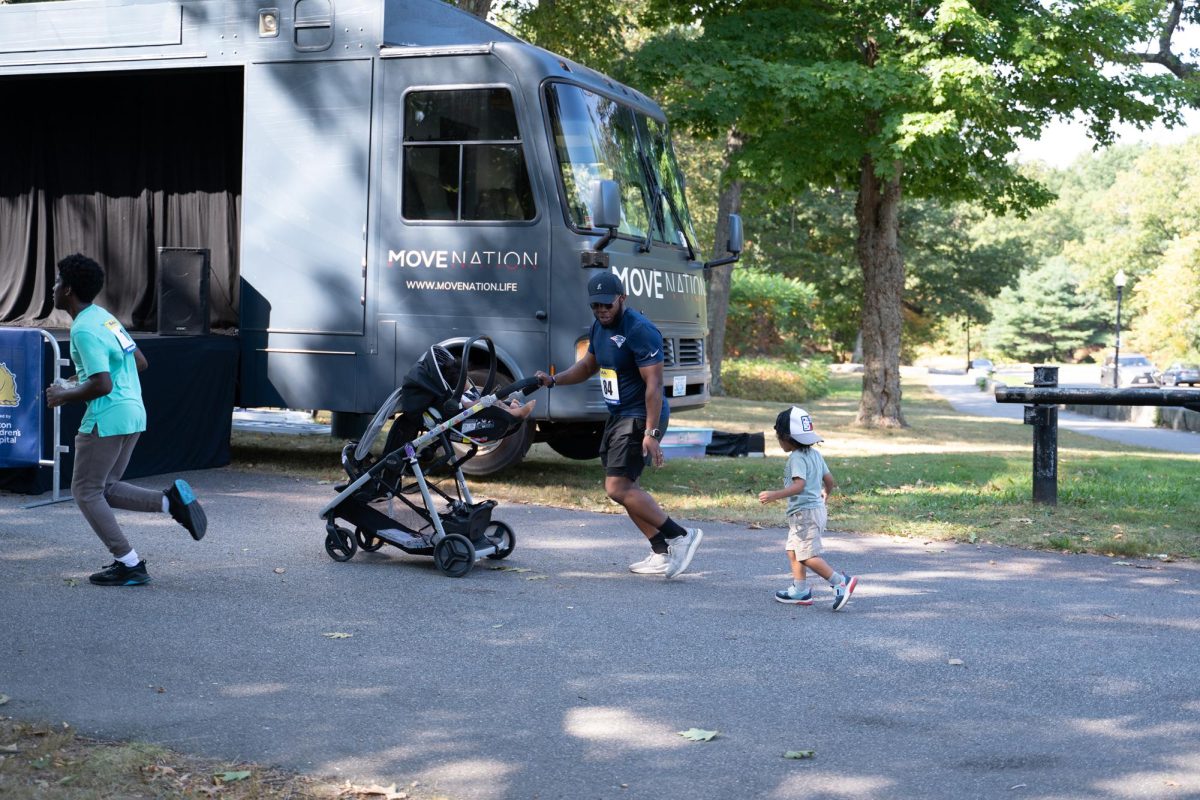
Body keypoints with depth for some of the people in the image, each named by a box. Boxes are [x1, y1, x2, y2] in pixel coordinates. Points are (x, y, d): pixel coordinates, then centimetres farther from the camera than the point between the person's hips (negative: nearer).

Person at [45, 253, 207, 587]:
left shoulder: (84, 330, -16)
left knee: (86, 491, 4)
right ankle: (171, 500, -1)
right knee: (106, 487, 18)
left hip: (107, 418, -9)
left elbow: (102, 385, -24)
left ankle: (129, 564, 1)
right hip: (133, 413, 9)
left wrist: (64, 395, -7)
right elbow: (140, 363, 20)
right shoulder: (105, 318, 13)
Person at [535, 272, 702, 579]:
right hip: (618, 415, 10)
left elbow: (654, 384, -23)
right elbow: (588, 365, 25)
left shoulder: (639, 331, -19)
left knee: (618, 487, -16)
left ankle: (680, 536, -12)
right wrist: (554, 380, 9)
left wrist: (651, 432, -28)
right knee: (624, 486, 12)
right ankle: (662, 554, 18)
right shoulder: (599, 327, 10)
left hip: (641, 418, -10)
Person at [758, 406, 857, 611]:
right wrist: (825, 493, 39)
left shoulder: (797, 458, -16)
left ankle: (841, 582, -14)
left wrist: (774, 495, -35)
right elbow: (829, 479, 18)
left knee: (808, 555, -10)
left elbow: (799, 484, -28)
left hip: (805, 511, -10)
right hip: (816, 507, 10)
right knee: (793, 550, 16)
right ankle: (799, 590, 18)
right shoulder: (814, 454, 13)